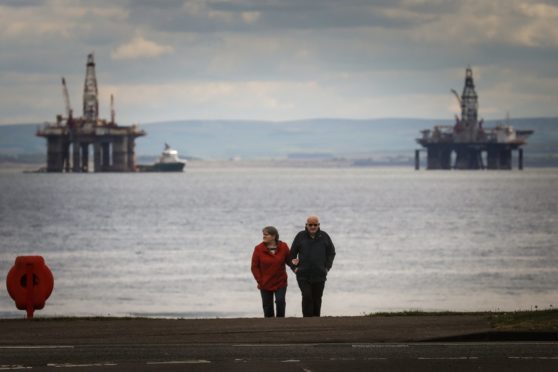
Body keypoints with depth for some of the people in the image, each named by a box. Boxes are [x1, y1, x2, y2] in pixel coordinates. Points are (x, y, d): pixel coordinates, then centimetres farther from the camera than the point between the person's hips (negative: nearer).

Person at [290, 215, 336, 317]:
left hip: (319, 275, 2)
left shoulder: (324, 236, 5)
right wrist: (295, 268, 2)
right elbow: (292, 253, 11)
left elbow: (331, 252, 15)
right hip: (303, 275, -2)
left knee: (317, 299, 7)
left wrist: (327, 267, 6)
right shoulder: (300, 236, 2)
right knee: (307, 297, -14)